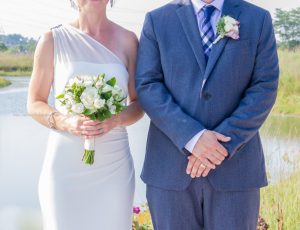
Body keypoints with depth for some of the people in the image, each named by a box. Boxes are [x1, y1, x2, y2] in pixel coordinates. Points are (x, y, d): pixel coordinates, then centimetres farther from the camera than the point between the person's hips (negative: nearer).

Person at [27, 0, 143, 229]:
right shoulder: (52, 40, 0)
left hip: (114, 165, 1)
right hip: (65, 164, -1)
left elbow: (139, 103, 7)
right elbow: (35, 104, 4)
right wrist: (65, 122, -15)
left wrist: (116, 120, -14)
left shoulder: (127, 40, 3)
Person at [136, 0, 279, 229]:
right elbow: (147, 87, -3)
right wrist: (191, 137, -16)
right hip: (171, 167, 0)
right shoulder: (157, 20, 4)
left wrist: (225, 143, -13)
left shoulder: (258, 19, 5)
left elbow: (264, 89, -2)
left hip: (234, 166, 0)